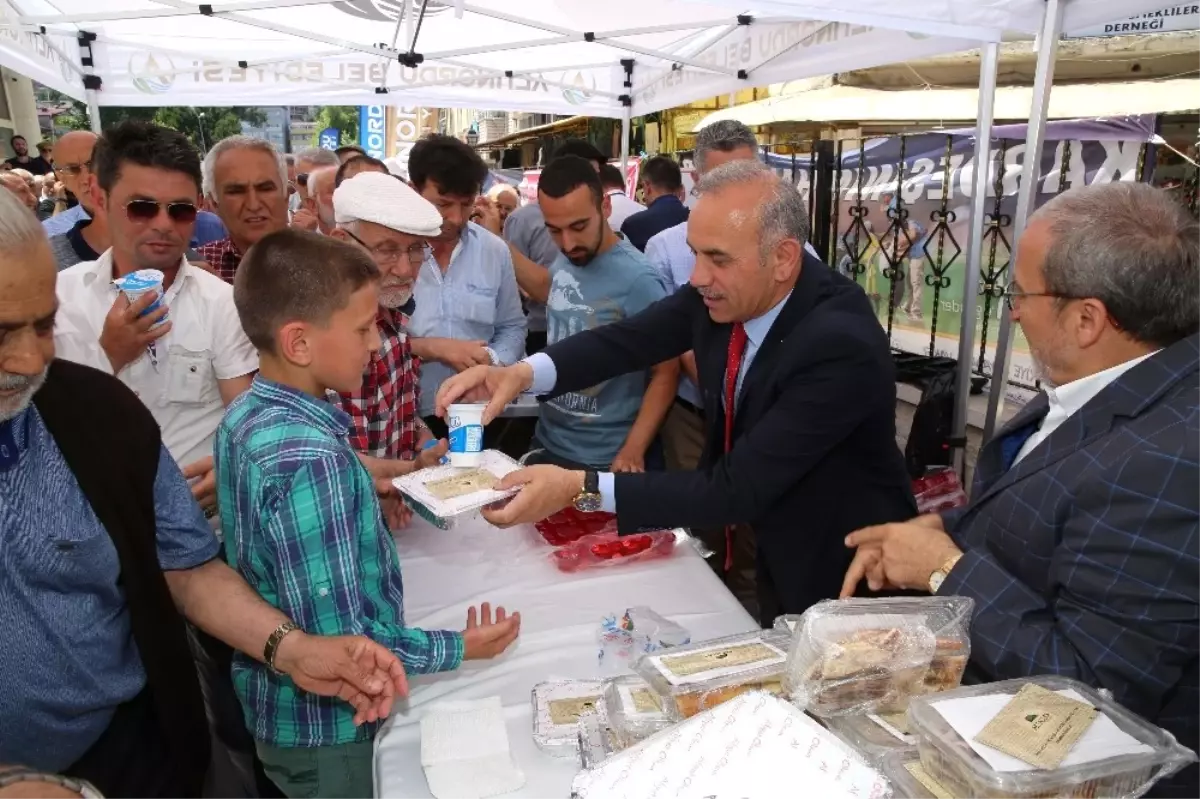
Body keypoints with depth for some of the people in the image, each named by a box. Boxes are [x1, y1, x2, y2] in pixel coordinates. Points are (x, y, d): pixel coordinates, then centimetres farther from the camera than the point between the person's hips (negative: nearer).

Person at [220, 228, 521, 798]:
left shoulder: (247, 416, -4)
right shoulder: (309, 457, -32)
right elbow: (338, 645, -29)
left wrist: (363, 502, 6)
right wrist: (458, 649, -18)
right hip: (326, 730, -8)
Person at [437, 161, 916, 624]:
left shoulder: (841, 345, -34)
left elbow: (736, 489, -35)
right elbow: (633, 338, -10)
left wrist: (581, 489, -39)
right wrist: (521, 373, -27)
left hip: (839, 567, -6)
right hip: (766, 539, 6)